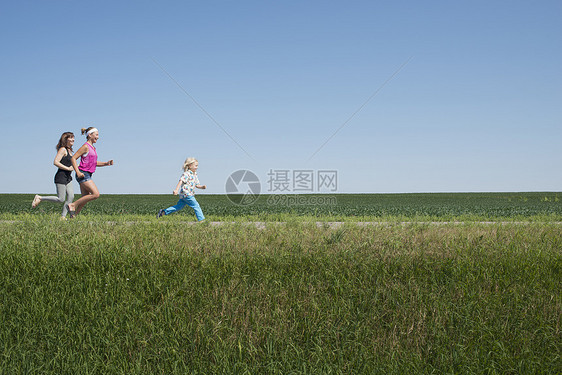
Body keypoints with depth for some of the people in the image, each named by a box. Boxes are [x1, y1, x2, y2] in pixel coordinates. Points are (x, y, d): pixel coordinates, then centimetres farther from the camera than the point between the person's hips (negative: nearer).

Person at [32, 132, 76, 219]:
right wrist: (68, 168, -19)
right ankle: (39, 198, 6)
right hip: (61, 177, -9)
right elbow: (55, 162, -20)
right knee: (61, 199, -8)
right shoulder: (62, 149, -10)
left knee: (71, 197, -3)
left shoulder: (69, 150, 16)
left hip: (68, 178, 9)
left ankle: (63, 217, 0)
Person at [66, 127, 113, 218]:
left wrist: (106, 163, 10)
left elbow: (94, 163, 25)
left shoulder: (93, 148, 17)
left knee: (85, 198, 7)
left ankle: (73, 216, 11)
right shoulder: (85, 146, -9)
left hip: (88, 176, 9)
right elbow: (73, 158, -12)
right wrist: (78, 172, -19)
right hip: (83, 175, -9)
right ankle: (73, 205, -10)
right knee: (96, 194, -17)